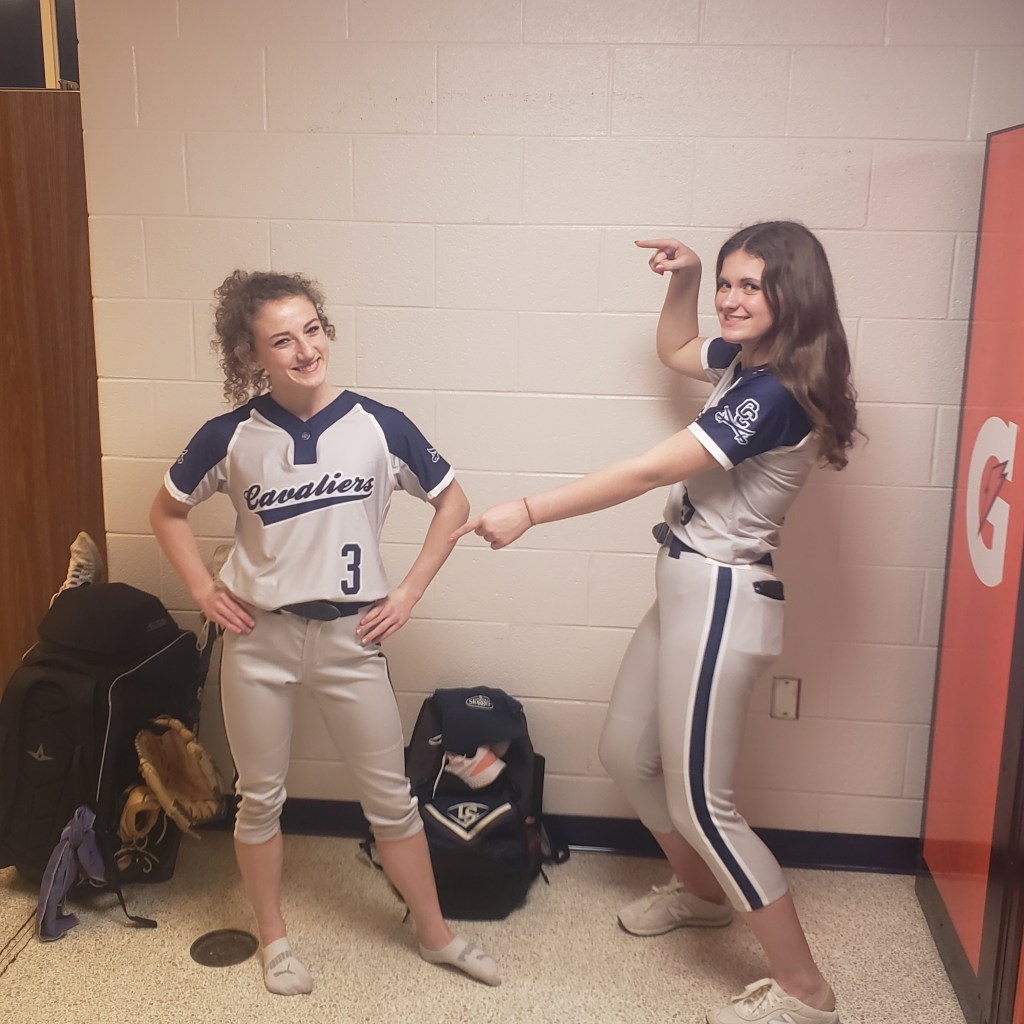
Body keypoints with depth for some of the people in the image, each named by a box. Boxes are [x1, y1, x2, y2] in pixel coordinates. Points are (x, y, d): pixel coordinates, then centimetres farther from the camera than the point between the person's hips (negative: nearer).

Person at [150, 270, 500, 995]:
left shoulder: (379, 426, -10)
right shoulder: (231, 436, -8)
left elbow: (453, 502, 2)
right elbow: (168, 511, 9)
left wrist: (410, 591, -2)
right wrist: (203, 589, 0)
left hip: (351, 636, 0)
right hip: (258, 637, 1)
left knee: (391, 795, 11)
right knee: (261, 798, 14)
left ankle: (435, 934, 31)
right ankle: (274, 938, 36)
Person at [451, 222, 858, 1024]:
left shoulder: (774, 393, -21)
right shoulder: (747, 362, 8)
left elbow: (648, 472, -26)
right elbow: (673, 351, 29)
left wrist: (528, 512, -26)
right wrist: (684, 278, 11)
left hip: (722, 602, -10)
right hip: (689, 591, 10)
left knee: (699, 801, -3)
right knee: (627, 755, 20)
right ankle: (701, 892, 43)